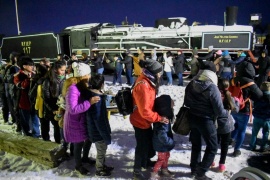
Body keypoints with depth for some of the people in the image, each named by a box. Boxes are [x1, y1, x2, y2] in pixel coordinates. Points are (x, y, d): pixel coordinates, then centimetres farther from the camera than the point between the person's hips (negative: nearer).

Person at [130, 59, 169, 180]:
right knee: (142, 145, 6)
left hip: (146, 120, 10)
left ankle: (146, 161, 49)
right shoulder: (143, 86, -32)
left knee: (149, 141, 25)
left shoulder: (147, 81, 0)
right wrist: (159, 118, -24)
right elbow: (145, 111, -32)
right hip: (141, 121, -10)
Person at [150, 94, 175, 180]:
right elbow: (162, 136, -33)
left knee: (166, 156, 24)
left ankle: (164, 170, 44)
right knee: (161, 158, 9)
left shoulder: (165, 116, -4)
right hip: (161, 144, -9)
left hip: (164, 144, 9)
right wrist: (171, 142, -20)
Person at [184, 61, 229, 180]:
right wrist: (227, 113, 2)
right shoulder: (212, 88, -22)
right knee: (212, 147, 13)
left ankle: (194, 169, 37)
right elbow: (219, 111, -18)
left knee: (196, 145, 23)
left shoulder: (191, 84, -4)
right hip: (206, 121, -6)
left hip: (193, 118, 6)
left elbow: (186, 102, 9)